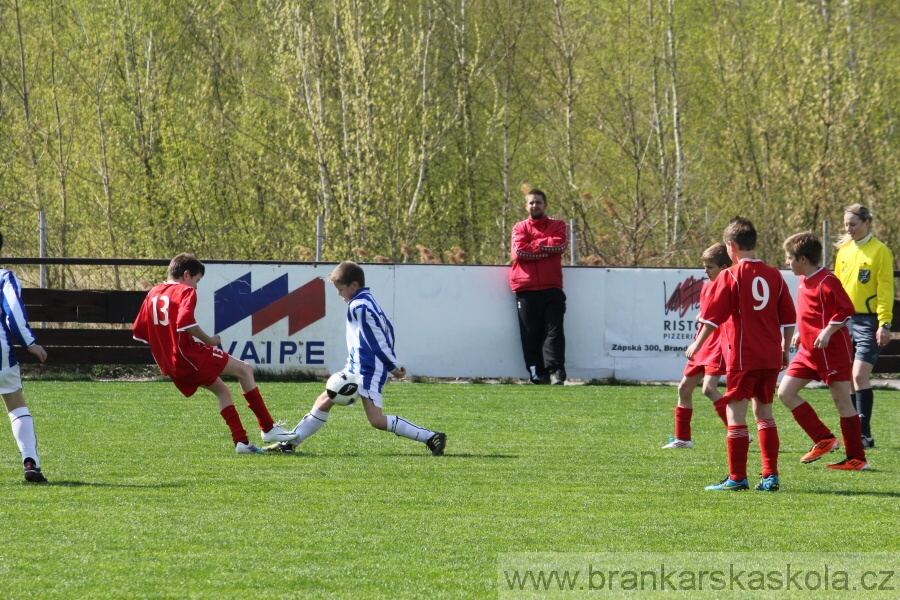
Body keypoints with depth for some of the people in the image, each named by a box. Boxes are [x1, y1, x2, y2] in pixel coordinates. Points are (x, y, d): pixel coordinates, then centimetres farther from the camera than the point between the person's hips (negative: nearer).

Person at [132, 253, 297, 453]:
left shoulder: (153, 294, 15)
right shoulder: (185, 292, -8)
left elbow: (138, 332, 15)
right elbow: (185, 322, -26)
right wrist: (208, 340, -14)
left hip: (170, 367, 8)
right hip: (190, 356, -8)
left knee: (221, 390, 23)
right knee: (245, 370, 1)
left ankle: (241, 442, 13)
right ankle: (268, 429, -2)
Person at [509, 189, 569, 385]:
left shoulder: (558, 226, 13)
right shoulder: (520, 228, 13)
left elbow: (560, 244, -8)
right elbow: (519, 251, -5)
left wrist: (534, 244, -2)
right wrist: (545, 249, -5)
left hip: (551, 289, -1)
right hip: (526, 290, 1)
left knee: (554, 331, -10)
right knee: (531, 334, -3)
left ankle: (555, 371, -17)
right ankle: (538, 374, -2)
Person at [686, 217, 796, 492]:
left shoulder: (731, 276, -8)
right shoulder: (773, 275, 8)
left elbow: (713, 316, -9)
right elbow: (788, 317, 11)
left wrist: (697, 345, 0)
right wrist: (785, 349, 20)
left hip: (742, 356, -6)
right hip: (770, 356, 6)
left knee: (736, 414, 0)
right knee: (763, 411, 14)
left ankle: (737, 478, -1)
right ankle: (771, 476, 10)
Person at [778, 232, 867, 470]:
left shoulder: (826, 281, -16)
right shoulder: (803, 281, 11)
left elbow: (846, 311, -18)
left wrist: (828, 332, -26)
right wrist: (800, 333, 15)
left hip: (832, 351, -9)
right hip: (808, 351, 9)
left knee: (842, 401, -3)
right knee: (785, 392, 2)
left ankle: (857, 458, 4)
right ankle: (824, 439, 8)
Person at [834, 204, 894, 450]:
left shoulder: (879, 251, -6)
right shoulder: (844, 250, 12)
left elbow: (885, 289, -9)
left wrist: (884, 323, -15)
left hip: (868, 320, -6)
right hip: (845, 319, 6)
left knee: (860, 375, -14)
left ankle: (864, 434, -11)